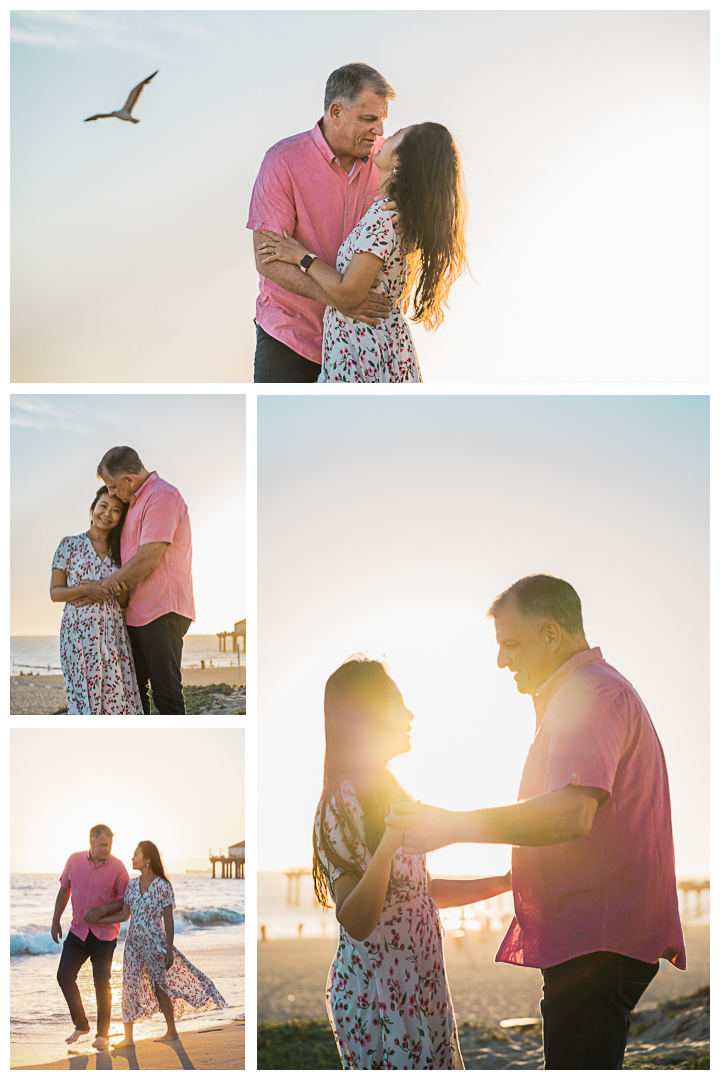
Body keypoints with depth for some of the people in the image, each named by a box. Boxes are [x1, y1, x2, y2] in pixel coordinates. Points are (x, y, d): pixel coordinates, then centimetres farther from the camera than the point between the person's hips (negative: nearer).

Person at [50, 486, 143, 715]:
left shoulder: (119, 552, 15)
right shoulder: (70, 545, 6)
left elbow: (125, 601, 15)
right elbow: (55, 592, 3)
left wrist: (107, 591, -4)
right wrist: (85, 590, -14)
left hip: (114, 632, 3)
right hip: (79, 629, -3)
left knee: (117, 694, -8)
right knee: (85, 694, -9)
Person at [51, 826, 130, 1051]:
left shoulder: (117, 867, -12)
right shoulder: (74, 861, -3)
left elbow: (126, 900, -9)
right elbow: (64, 890, 9)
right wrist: (56, 920, 8)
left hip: (104, 933, -3)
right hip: (78, 930, 3)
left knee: (102, 984, 0)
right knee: (64, 976, 0)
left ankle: (102, 1034, 14)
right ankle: (81, 1025, 19)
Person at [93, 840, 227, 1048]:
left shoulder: (162, 886, -11)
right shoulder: (132, 885, 5)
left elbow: (168, 920, -10)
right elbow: (124, 915, 10)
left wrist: (169, 950, -12)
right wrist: (96, 920, 6)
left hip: (153, 942, -5)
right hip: (133, 942, 5)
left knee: (159, 986, 5)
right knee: (129, 986, 2)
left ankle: (172, 1031, 21)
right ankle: (128, 1037, 7)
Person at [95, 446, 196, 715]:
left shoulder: (162, 497, -13)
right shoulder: (135, 502, 19)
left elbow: (149, 559, -19)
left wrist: (113, 582, -5)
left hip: (162, 611, -10)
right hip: (137, 613, 10)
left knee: (166, 691, -9)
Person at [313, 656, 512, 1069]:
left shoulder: (387, 793, 10)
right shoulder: (342, 807, -19)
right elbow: (356, 922, -27)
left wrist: (502, 882, 13)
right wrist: (389, 844, -37)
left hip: (417, 987, 9)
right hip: (377, 998, -9)